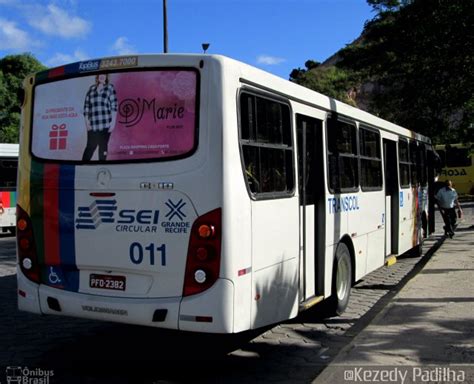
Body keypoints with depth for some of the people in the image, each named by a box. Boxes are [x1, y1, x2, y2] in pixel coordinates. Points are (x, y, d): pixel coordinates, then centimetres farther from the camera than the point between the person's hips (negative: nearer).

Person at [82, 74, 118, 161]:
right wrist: (87, 121, 2)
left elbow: (114, 105, 0)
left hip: (105, 124, -1)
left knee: (103, 146, 1)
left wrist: (113, 121, -8)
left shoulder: (110, 87, 7)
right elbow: (86, 105, 11)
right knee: (91, 146, -2)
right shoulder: (91, 88, 14)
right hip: (93, 124, 1)